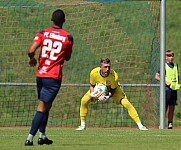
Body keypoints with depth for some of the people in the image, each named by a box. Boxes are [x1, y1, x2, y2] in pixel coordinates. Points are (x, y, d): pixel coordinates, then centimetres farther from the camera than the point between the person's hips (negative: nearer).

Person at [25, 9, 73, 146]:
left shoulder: (43, 33, 2)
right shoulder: (68, 37, -2)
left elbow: (31, 51, -10)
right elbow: (67, 58, 9)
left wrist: (33, 59, 10)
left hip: (40, 74, 4)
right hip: (54, 78, -4)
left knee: (45, 106, 21)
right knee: (42, 108, -7)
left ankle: (42, 136, 25)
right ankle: (30, 138, -16)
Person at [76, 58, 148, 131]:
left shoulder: (114, 76, -36)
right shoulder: (94, 73, -32)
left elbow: (112, 90, -22)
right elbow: (92, 86, -13)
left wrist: (106, 97, -40)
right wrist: (93, 94, -33)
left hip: (113, 90, -2)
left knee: (126, 103, -20)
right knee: (84, 100, -17)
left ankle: (140, 125, -10)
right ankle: (83, 125, 0)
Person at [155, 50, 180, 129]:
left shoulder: (176, 65, 13)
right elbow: (156, 77, -4)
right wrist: (165, 82, -13)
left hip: (174, 89, 5)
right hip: (167, 89, -5)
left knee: (172, 107, 6)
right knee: (165, 106, -6)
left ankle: (170, 123, 11)